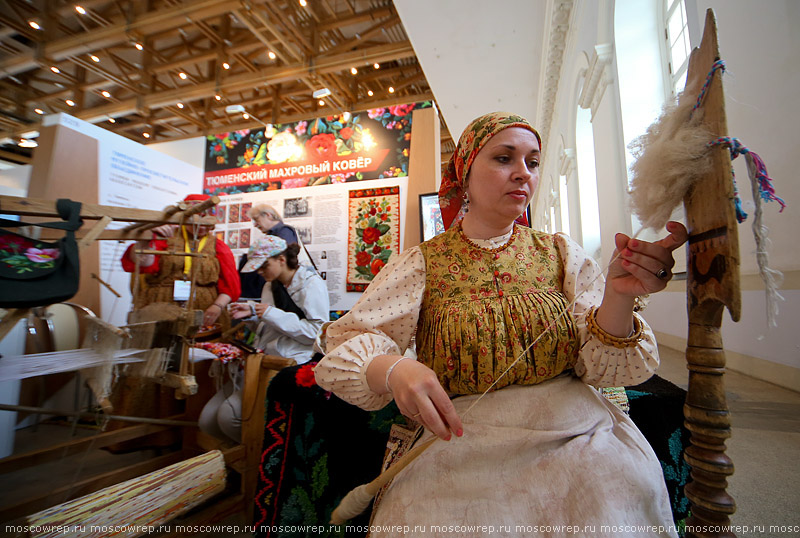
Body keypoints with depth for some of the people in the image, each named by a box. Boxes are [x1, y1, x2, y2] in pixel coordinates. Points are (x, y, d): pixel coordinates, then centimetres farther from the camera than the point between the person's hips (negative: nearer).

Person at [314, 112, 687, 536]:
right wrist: (391, 369, -29)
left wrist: (619, 295, -22)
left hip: (573, 432, 3)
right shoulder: (422, 264, -3)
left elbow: (599, 366, -3)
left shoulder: (559, 252, 4)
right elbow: (344, 346, -8)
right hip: (458, 438, -2)